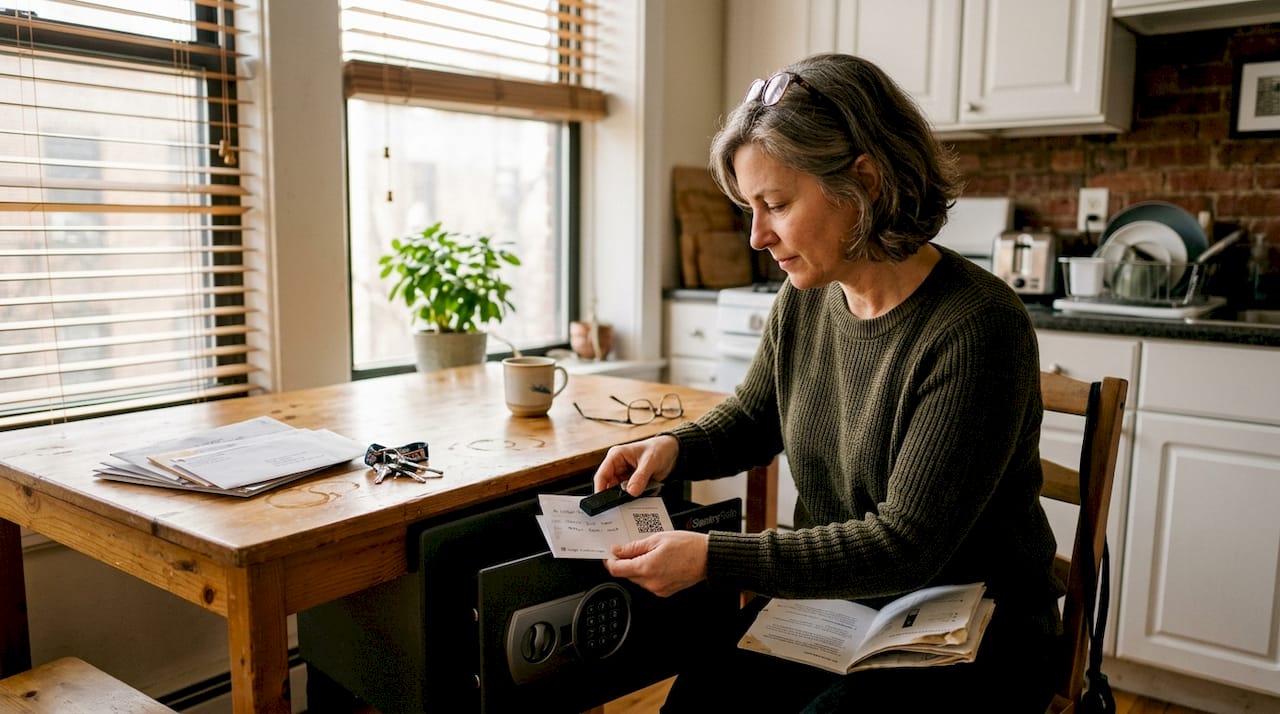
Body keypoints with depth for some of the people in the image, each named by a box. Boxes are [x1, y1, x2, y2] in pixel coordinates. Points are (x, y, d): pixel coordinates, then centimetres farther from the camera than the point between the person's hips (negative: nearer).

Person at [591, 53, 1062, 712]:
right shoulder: (804, 300, -2)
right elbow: (751, 418, 16)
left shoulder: (976, 329, -23)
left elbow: (905, 546, -23)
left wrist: (713, 558, -25)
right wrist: (675, 447, -5)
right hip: (831, 598, 5)